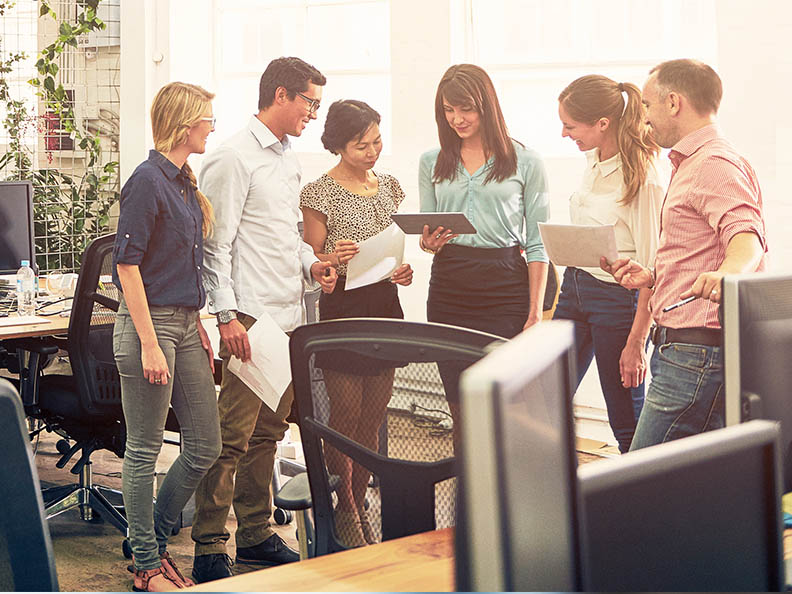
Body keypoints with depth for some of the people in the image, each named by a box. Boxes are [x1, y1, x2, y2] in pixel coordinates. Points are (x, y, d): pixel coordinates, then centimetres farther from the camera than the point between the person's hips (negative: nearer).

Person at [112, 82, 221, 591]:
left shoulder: (185, 182, 14)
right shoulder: (147, 181, -13)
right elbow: (128, 265, -16)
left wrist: (198, 325, 17)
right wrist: (149, 343, -19)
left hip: (185, 324, 9)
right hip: (150, 322, -9)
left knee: (206, 446, 10)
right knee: (145, 450, 2)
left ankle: (154, 542, 26)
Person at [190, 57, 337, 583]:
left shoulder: (289, 158, 19)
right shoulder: (234, 159, -9)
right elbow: (215, 244, -13)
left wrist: (310, 263, 8)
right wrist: (226, 315, -18)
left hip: (290, 315, 9)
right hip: (252, 317, -9)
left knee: (268, 432, 13)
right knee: (233, 436, -7)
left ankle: (256, 534, 22)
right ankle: (210, 551, -1)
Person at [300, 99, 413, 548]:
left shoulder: (389, 186, 12)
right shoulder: (320, 194, -6)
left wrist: (404, 269, 0)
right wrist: (331, 261, -25)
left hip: (384, 307, 6)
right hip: (342, 309, -5)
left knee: (373, 419, 9)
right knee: (346, 416, -2)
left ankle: (359, 505, 20)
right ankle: (344, 511, 12)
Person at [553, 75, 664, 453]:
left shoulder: (640, 179, -20)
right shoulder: (594, 162, 5)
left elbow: (651, 270, -19)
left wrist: (636, 342, -19)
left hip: (617, 297, -8)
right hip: (574, 289, 8)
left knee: (628, 424, 4)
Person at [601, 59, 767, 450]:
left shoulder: (714, 164, -12)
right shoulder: (692, 165, 24)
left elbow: (748, 236, -29)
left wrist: (726, 272, -50)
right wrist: (652, 278, 17)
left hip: (697, 355, -11)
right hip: (686, 348, 11)